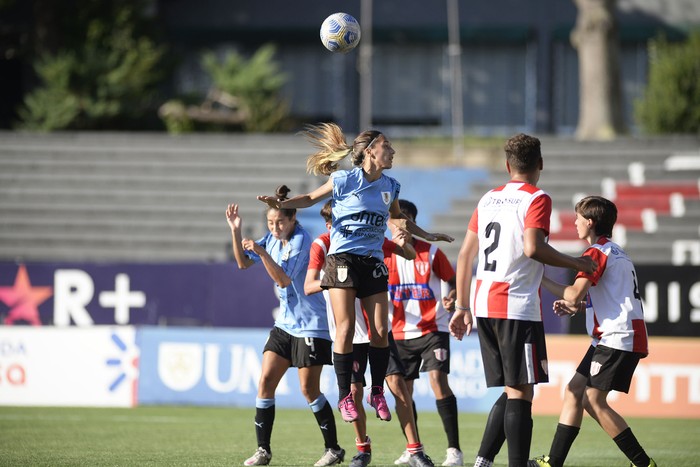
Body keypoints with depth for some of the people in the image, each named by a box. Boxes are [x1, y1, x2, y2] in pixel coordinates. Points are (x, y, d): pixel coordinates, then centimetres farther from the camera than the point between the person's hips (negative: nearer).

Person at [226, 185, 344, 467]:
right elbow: (243, 263, 9)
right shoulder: (273, 239, 6)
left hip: (310, 325, -7)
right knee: (265, 381, -2)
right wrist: (235, 231, -3)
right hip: (285, 323, 7)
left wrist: (262, 252, -34)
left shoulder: (301, 240, -16)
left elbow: (283, 279, -24)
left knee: (309, 389, -5)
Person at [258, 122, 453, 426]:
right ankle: (345, 397, -1)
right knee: (346, 330, -9)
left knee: (380, 330, -2)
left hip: (372, 263, 4)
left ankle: (377, 392, 12)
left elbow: (397, 218, 27)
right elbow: (311, 198, 5)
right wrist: (281, 204, -11)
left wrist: (426, 236, 28)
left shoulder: (390, 186, 8)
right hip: (342, 260, -4)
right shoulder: (344, 180, -5)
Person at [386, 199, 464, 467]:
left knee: (438, 380, -17)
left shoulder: (431, 252, -5)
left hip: (432, 328, -3)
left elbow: (453, 281, 4)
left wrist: (452, 299, -18)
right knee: (403, 390, 5)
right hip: (400, 332, 3)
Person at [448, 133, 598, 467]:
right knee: (520, 393, -5)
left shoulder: (488, 199, 15)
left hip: (483, 305, 7)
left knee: (510, 392, 13)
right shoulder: (536, 199, -6)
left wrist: (462, 307, 21)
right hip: (518, 308, -7)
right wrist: (575, 263, -9)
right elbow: (532, 248, -21)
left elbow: (465, 254, 16)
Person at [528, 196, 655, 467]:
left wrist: (541, 279, -8)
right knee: (573, 391, 10)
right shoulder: (616, 252, 21)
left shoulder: (596, 252, -10)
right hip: (610, 338, 10)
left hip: (618, 338, -10)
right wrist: (575, 306, 12)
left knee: (593, 400, -15)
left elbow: (575, 294, -21)